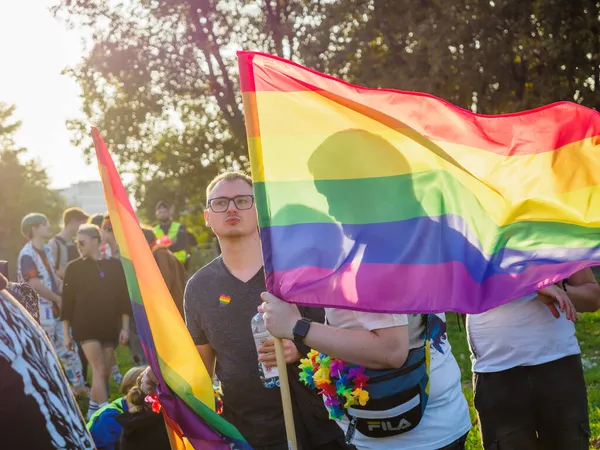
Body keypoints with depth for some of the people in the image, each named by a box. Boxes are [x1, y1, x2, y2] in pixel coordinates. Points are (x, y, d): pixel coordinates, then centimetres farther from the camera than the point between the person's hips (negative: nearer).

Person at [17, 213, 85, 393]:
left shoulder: (46, 250, 12)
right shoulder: (27, 255, -15)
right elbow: (35, 285, -20)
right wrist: (59, 299, -10)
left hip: (56, 310, 8)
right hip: (41, 313, -8)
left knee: (68, 348, 12)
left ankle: (78, 385, 21)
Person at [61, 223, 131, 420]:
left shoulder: (114, 265, 4)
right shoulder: (74, 268, 0)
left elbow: (123, 297, 6)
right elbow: (67, 301, 1)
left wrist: (125, 327, 1)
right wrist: (66, 333, -2)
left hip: (109, 328, 3)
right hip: (86, 328, -3)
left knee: (104, 373, 7)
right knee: (99, 369, -13)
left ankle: (93, 412, 21)